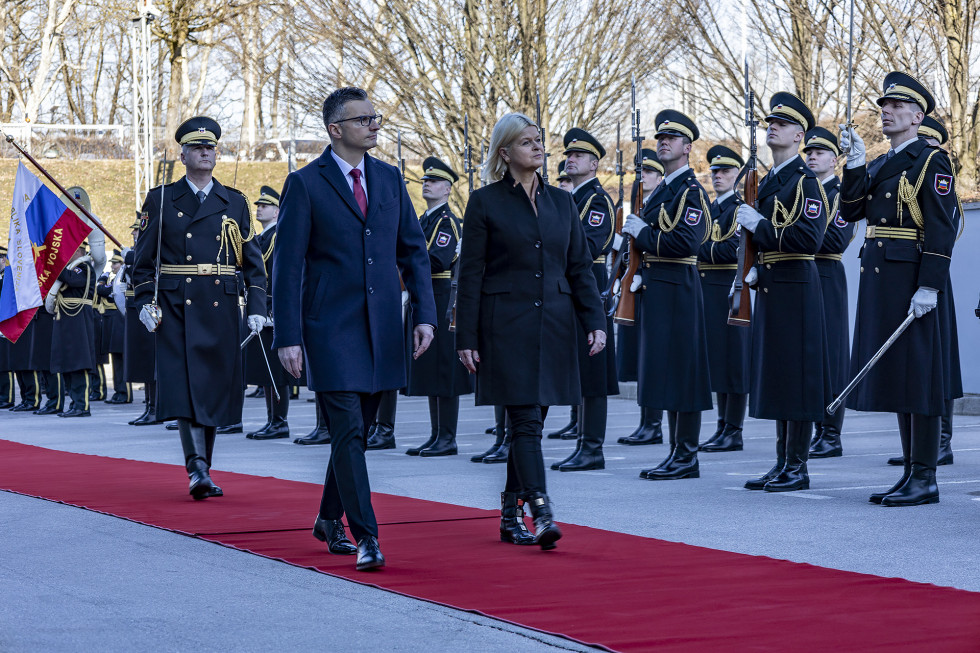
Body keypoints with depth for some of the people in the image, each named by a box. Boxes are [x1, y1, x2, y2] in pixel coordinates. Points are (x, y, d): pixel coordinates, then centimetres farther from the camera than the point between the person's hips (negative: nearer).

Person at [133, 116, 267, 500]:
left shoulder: (235, 204, 11)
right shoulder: (160, 201, 6)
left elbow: (252, 262, 10)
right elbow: (144, 259, 5)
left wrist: (256, 308, 0)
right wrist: (145, 303, -6)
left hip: (221, 309, 2)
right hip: (176, 309, -2)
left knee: (215, 388, 4)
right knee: (184, 385, -13)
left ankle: (203, 468, 16)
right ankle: (197, 472, -19)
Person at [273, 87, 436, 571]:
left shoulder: (389, 178, 11)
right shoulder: (305, 184, -5)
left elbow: (412, 251, 14)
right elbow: (287, 266, -6)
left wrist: (424, 314, 3)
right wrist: (288, 337, -12)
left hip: (381, 328, 5)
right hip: (331, 328, -5)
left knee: (357, 431, 13)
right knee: (348, 431, -11)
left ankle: (329, 520, 29)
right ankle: (365, 537, -11)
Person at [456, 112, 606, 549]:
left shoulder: (561, 202, 11)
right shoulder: (485, 203, -2)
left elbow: (580, 267, 12)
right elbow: (470, 275, -3)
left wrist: (595, 322, 1)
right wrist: (467, 339, -7)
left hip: (554, 325, 5)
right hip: (506, 325, -4)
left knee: (530, 420, 7)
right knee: (526, 419, -12)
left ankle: (510, 514, 17)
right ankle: (542, 515, -19)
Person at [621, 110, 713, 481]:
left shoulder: (691, 192, -10)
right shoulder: (662, 190, 19)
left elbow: (685, 242, -22)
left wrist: (642, 233, -13)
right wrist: (640, 273, 9)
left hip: (677, 292, -10)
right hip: (656, 290, 10)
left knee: (681, 373, -8)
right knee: (666, 373, 10)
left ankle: (687, 457, -5)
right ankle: (676, 452, 15)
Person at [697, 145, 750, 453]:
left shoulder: (741, 208, -7)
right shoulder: (710, 209, 19)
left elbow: (733, 251, -18)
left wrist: (699, 249, -12)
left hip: (730, 292, -8)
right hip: (708, 292, 8)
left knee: (734, 360, -5)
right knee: (717, 360, 10)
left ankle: (734, 432, -3)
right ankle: (723, 427, 15)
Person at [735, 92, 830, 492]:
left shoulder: (806, 181, -10)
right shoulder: (768, 181, 17)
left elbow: (808, 238, -22)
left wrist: (759, 224, -17)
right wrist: (756, 269, 11)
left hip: (796, 289, -9)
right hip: (769, 288, 9)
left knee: (797, 378, -6)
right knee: (775, 377, 10)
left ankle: (797, 468, -2)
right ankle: (783, 464, 16)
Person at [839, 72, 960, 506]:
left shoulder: (932, 161, -7)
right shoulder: (878, 166, 18)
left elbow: (942, 229, -14)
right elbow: (850, 211, 9)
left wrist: (929, 287, -21)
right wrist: (854, 166, -3)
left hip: (914, 280, -8)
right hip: (879, 279, 8)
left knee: (918, 378, -6)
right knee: (896, 377, 10)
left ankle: (925, 479, -3)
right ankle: (911, 473, 15)